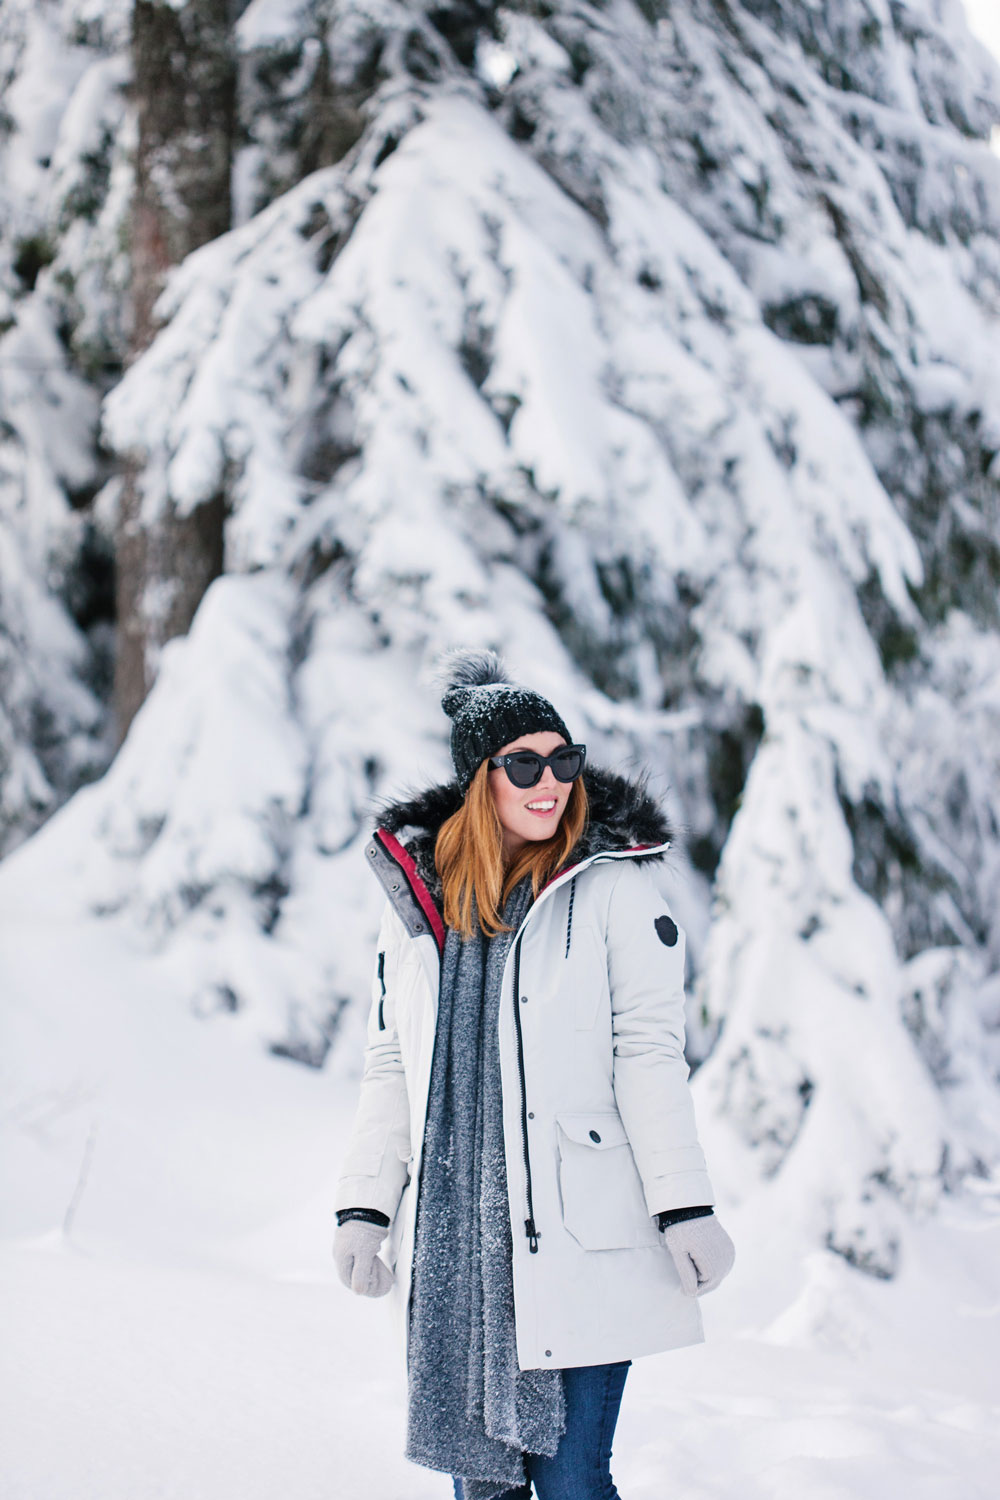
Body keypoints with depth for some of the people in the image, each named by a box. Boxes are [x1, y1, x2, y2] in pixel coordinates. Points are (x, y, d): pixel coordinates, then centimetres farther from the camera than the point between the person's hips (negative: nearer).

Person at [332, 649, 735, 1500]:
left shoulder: (614, 887, -1)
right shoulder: (418, 898, 10)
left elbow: (648, 1055, -4)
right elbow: (389, 1070, 15)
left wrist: (686, 1208, -8)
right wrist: (364, 1208, 11)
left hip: (580, 1238, -4)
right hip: (453, 1242, 4)